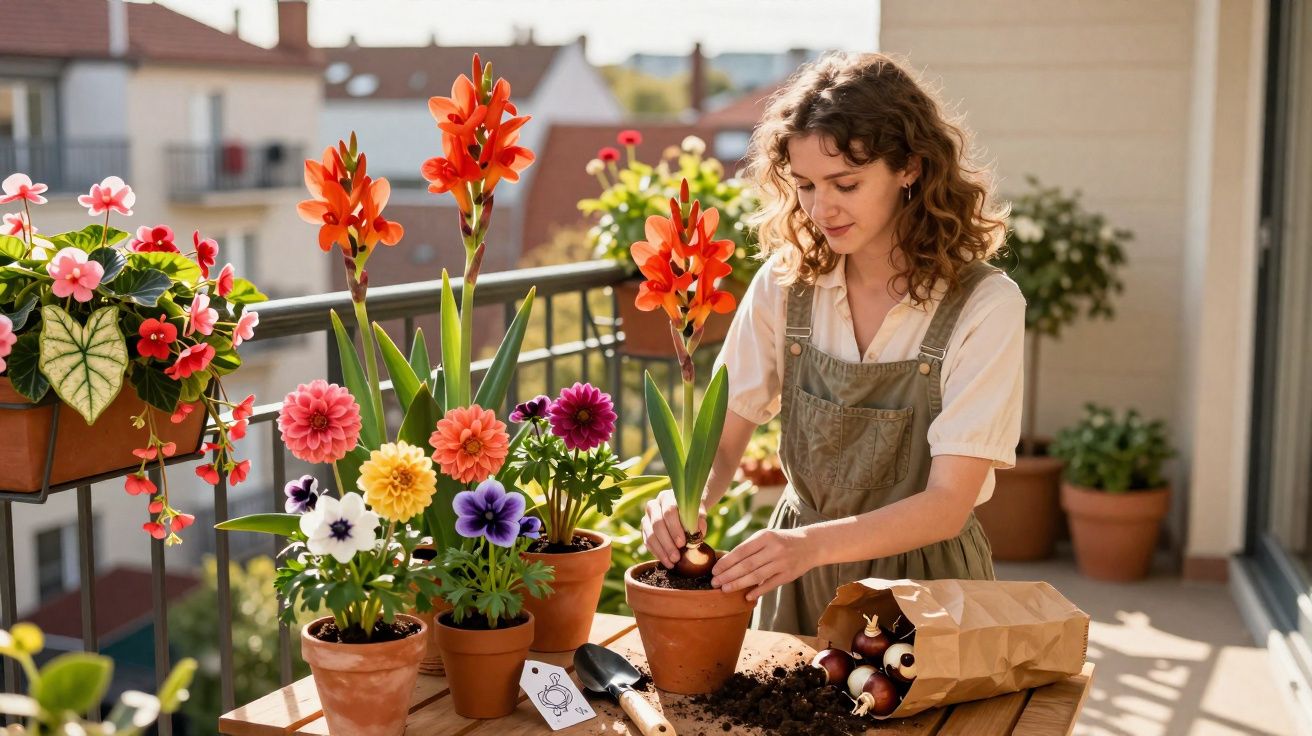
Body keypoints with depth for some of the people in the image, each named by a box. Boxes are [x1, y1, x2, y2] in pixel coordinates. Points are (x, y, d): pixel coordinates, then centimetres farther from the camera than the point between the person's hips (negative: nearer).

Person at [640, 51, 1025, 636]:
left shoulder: (984, 305, -13)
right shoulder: (785, 282, -2)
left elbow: (948, 504, -17)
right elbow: (721, 437, -1)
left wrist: (814, 542, -32)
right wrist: (686, 501, -22)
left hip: (924, 579, -2)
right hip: (799, 580, 2)